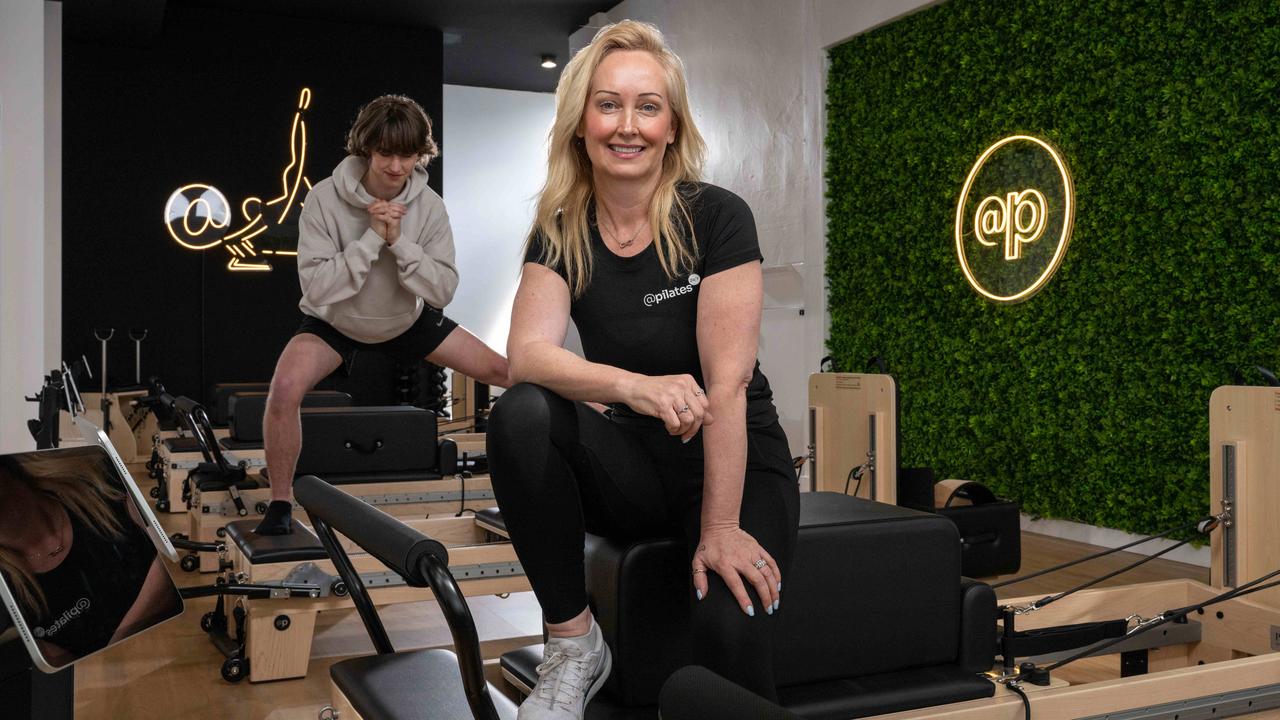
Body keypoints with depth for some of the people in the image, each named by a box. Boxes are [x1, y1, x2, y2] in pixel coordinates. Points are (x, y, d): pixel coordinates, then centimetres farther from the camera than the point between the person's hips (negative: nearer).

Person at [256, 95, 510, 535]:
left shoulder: (428, 206, -16)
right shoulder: (325, 198, -24)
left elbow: (443, 291, -18)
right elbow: (315, 287, -28)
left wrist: (398, 241, -31)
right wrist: (371, 238, -34)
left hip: (407, 319, 3)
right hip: (335, 322, -3)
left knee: (504, 372, -1)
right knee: (285, 388, -31)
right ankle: (280, 504, -9)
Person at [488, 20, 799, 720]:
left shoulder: (717, 218, -12)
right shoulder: (561, 232, -2)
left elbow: (727, 382, -18)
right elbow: (528, 352, -19)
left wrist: (720, 529, -23)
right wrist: (634, 386, -38)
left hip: (737, 462, -3)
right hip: (632, 465, 4)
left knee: (729, 623, -32)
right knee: (519, 416, -26)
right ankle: (572, 643, -13)